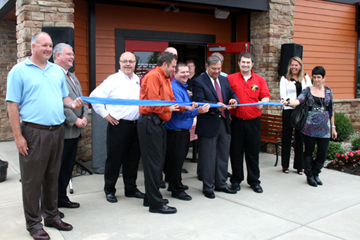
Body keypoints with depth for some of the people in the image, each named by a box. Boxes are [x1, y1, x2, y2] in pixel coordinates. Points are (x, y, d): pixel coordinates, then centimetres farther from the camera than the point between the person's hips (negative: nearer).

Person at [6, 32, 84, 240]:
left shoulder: (58, 70, 14)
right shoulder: (20, 70, -2)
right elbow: (13, 105, -6)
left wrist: (73, 104, -5)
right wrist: (18, 136, -12)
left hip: (57, 131, 5)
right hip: (34, 132, -5)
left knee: (53, 176, 15)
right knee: (32, 179, 3)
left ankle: (52, 215, 29)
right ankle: (34, 223, 16)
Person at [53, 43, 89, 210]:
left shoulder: (73, 77, 19)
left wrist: (84, 117, 2)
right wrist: (75, 120, -16)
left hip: (75, 130, 9)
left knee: (68, 167, 15)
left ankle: (62, 198, 27)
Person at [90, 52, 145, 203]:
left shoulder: (138, 80, 11)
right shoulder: (113, 80, -5)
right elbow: (95, 96, -6)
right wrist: (105, 114, -7)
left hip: (136, 125, 5)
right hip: (118, 125, -5)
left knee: (133, 158, 13)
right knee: (114, 159, 3)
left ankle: (131, 189, 26)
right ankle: (109, 190, 18)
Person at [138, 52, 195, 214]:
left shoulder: (165, 79, 21)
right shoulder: (153, 76, -11)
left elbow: (171, 100, 19)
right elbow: (153, 100, -20)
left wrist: (186, 107, 6)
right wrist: (167, 109, -7)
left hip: (159, 124, 10)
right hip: (150, 123, -10)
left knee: (158, 162, 15)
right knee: (153, 163, -5)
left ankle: (150, 198, 27)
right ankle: (155, 204, 2)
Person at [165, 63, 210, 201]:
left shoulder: (183, 87, 15)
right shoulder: (174, 88, -17)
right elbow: (179, 110, -25)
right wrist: (198, 111, -31)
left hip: (184, 130, 10)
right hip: (175, 131, -10)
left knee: (180, 158, 19)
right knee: (175, 160, -1)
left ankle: (176, 184, 34)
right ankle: (176, 190, 9)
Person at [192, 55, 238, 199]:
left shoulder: (224, 80, 14)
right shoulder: (198, 82, -8)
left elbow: (231, 94, 14)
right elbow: (199, 101, -18)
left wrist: (234, 100, -10)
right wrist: (216, 106, -32)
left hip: (224, 122, 7)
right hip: (208, 124, -7)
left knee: (223, 155, 14)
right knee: (208, 157, 2)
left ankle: (221, 184, 29)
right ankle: (208, 187, 15)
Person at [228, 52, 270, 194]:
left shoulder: (259, 80, 7)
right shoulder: (230, 79, 3)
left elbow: (266, 96, 4)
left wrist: (262, 102, -18)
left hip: (253, 121, 1)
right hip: (236, 121, -1)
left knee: (253, 152, 7)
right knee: (236, 151, 6)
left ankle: (254, 181, 20)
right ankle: (236, 180, 21)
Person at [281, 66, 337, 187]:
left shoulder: (328, 91, 10)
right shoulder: (308, 90, 1)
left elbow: (331, 110, 15)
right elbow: (299, 100, -18)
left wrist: (333, 127, 15)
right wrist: (288, 102, -39)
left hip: (324, 127, 2)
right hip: (310, 127, -2)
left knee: (322, 153, 3)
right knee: (309, 151, 5)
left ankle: (315, 174, 25)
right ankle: (309, 176, 22)